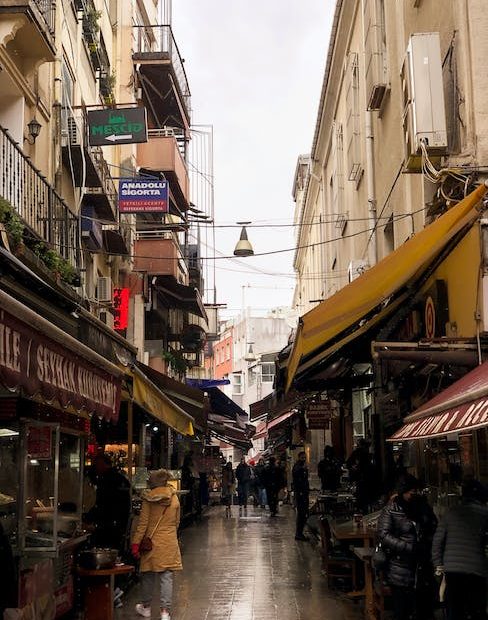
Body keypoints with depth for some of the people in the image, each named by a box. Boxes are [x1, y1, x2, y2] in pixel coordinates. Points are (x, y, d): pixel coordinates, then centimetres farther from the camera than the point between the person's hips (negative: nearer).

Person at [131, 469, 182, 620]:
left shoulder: (148, 499, -8)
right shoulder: (174, 499, 1)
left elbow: (143, 523, -8)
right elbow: (176, 522, 10)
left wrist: (136, 542, -4)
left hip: (152, 541, -2)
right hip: (170, 543, 2)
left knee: (148, 575, 14)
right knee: (167, 577, 3)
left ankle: (146, 607, 27)